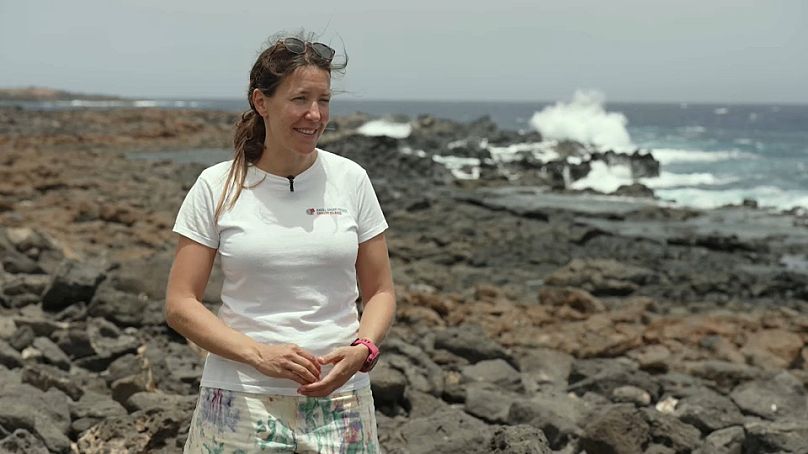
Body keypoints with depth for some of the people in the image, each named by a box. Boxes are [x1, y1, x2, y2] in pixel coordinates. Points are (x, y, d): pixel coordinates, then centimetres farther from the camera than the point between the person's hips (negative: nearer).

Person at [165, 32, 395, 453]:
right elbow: (180, 304, -3)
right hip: (242, 402, -1)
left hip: (338, 400, 1)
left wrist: (362, 351, -13)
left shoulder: (350, 180, 1)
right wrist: (260, 354, -16)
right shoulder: (216, 186, -3)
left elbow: (380, 291, 7)